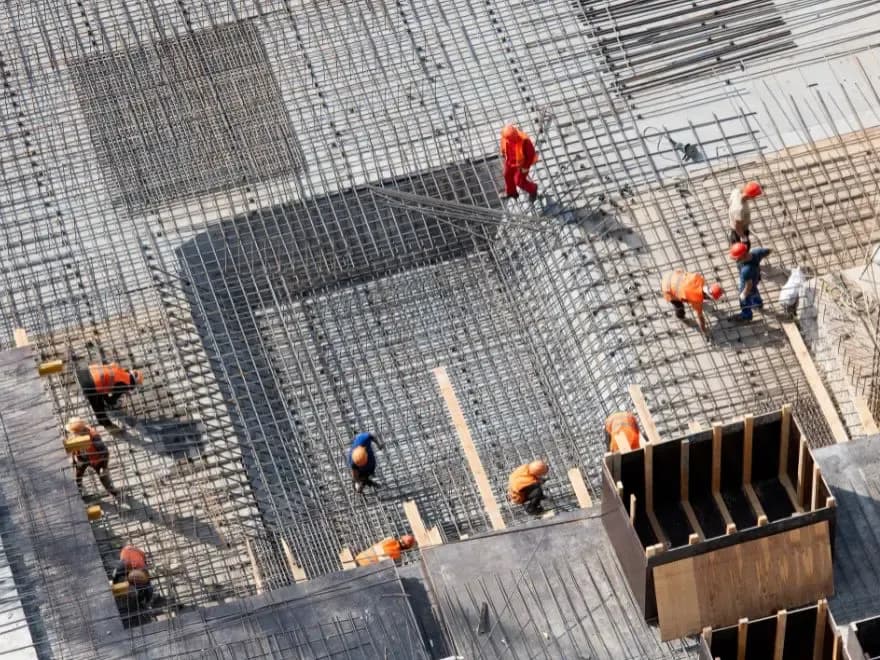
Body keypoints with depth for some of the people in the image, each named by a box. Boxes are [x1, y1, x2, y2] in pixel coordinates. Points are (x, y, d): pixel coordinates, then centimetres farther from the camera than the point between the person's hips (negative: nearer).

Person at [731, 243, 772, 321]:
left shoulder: (746, 270, -49)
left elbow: (749, 284, -32)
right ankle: (758, 303, 70)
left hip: (747, 284, -6)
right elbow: (768, 251, -12)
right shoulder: (756, 251, -32)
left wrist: (744, 294, -11)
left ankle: (746, 315, 57)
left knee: (744, 300, 27)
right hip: (756, 277, 6)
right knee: (754, 291, 39)